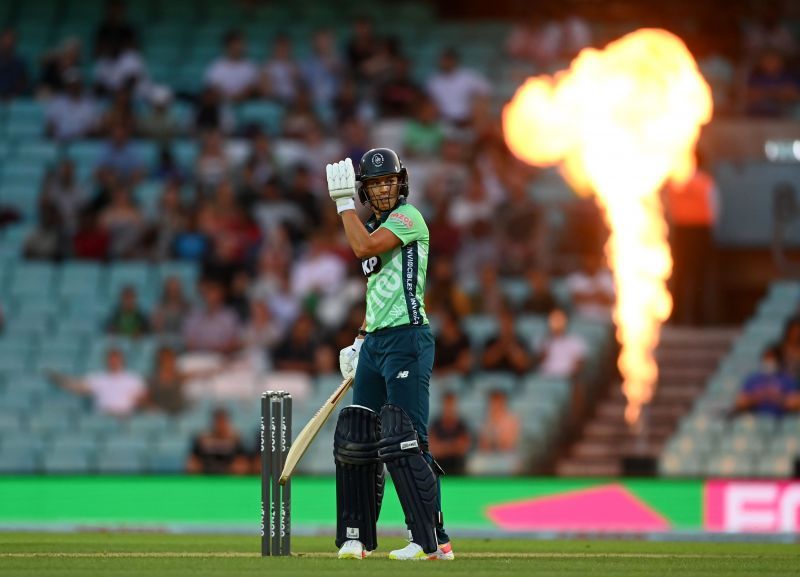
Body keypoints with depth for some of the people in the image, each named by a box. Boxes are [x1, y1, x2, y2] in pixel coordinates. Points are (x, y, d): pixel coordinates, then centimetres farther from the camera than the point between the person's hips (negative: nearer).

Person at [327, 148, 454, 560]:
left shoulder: (408, 217, -7)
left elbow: (364, 247, -22)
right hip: (374, 342, 9)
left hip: (407, 340, -9)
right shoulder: (375, 228, 20)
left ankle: (433, 541, -14)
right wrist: (359, 343, 18)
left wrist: (343, 201, -12)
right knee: (355, 441, 9)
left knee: (404, 442, -14)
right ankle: (357, 537, 17)